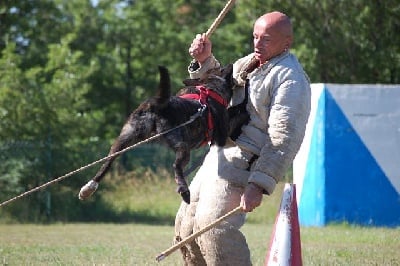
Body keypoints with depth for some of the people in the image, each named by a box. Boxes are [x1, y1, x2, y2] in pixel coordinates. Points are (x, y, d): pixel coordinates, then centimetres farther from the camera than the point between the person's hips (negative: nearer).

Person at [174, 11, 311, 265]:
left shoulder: (291, 79, -13)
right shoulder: (248, 63, 16)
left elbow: (283, 140, -21)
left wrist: (259, 184, -29)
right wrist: (205, 61, 10)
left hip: (243, 161, -10)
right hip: (219, 155, 10)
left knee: (214, 226, -24)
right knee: (186, 223, 13)